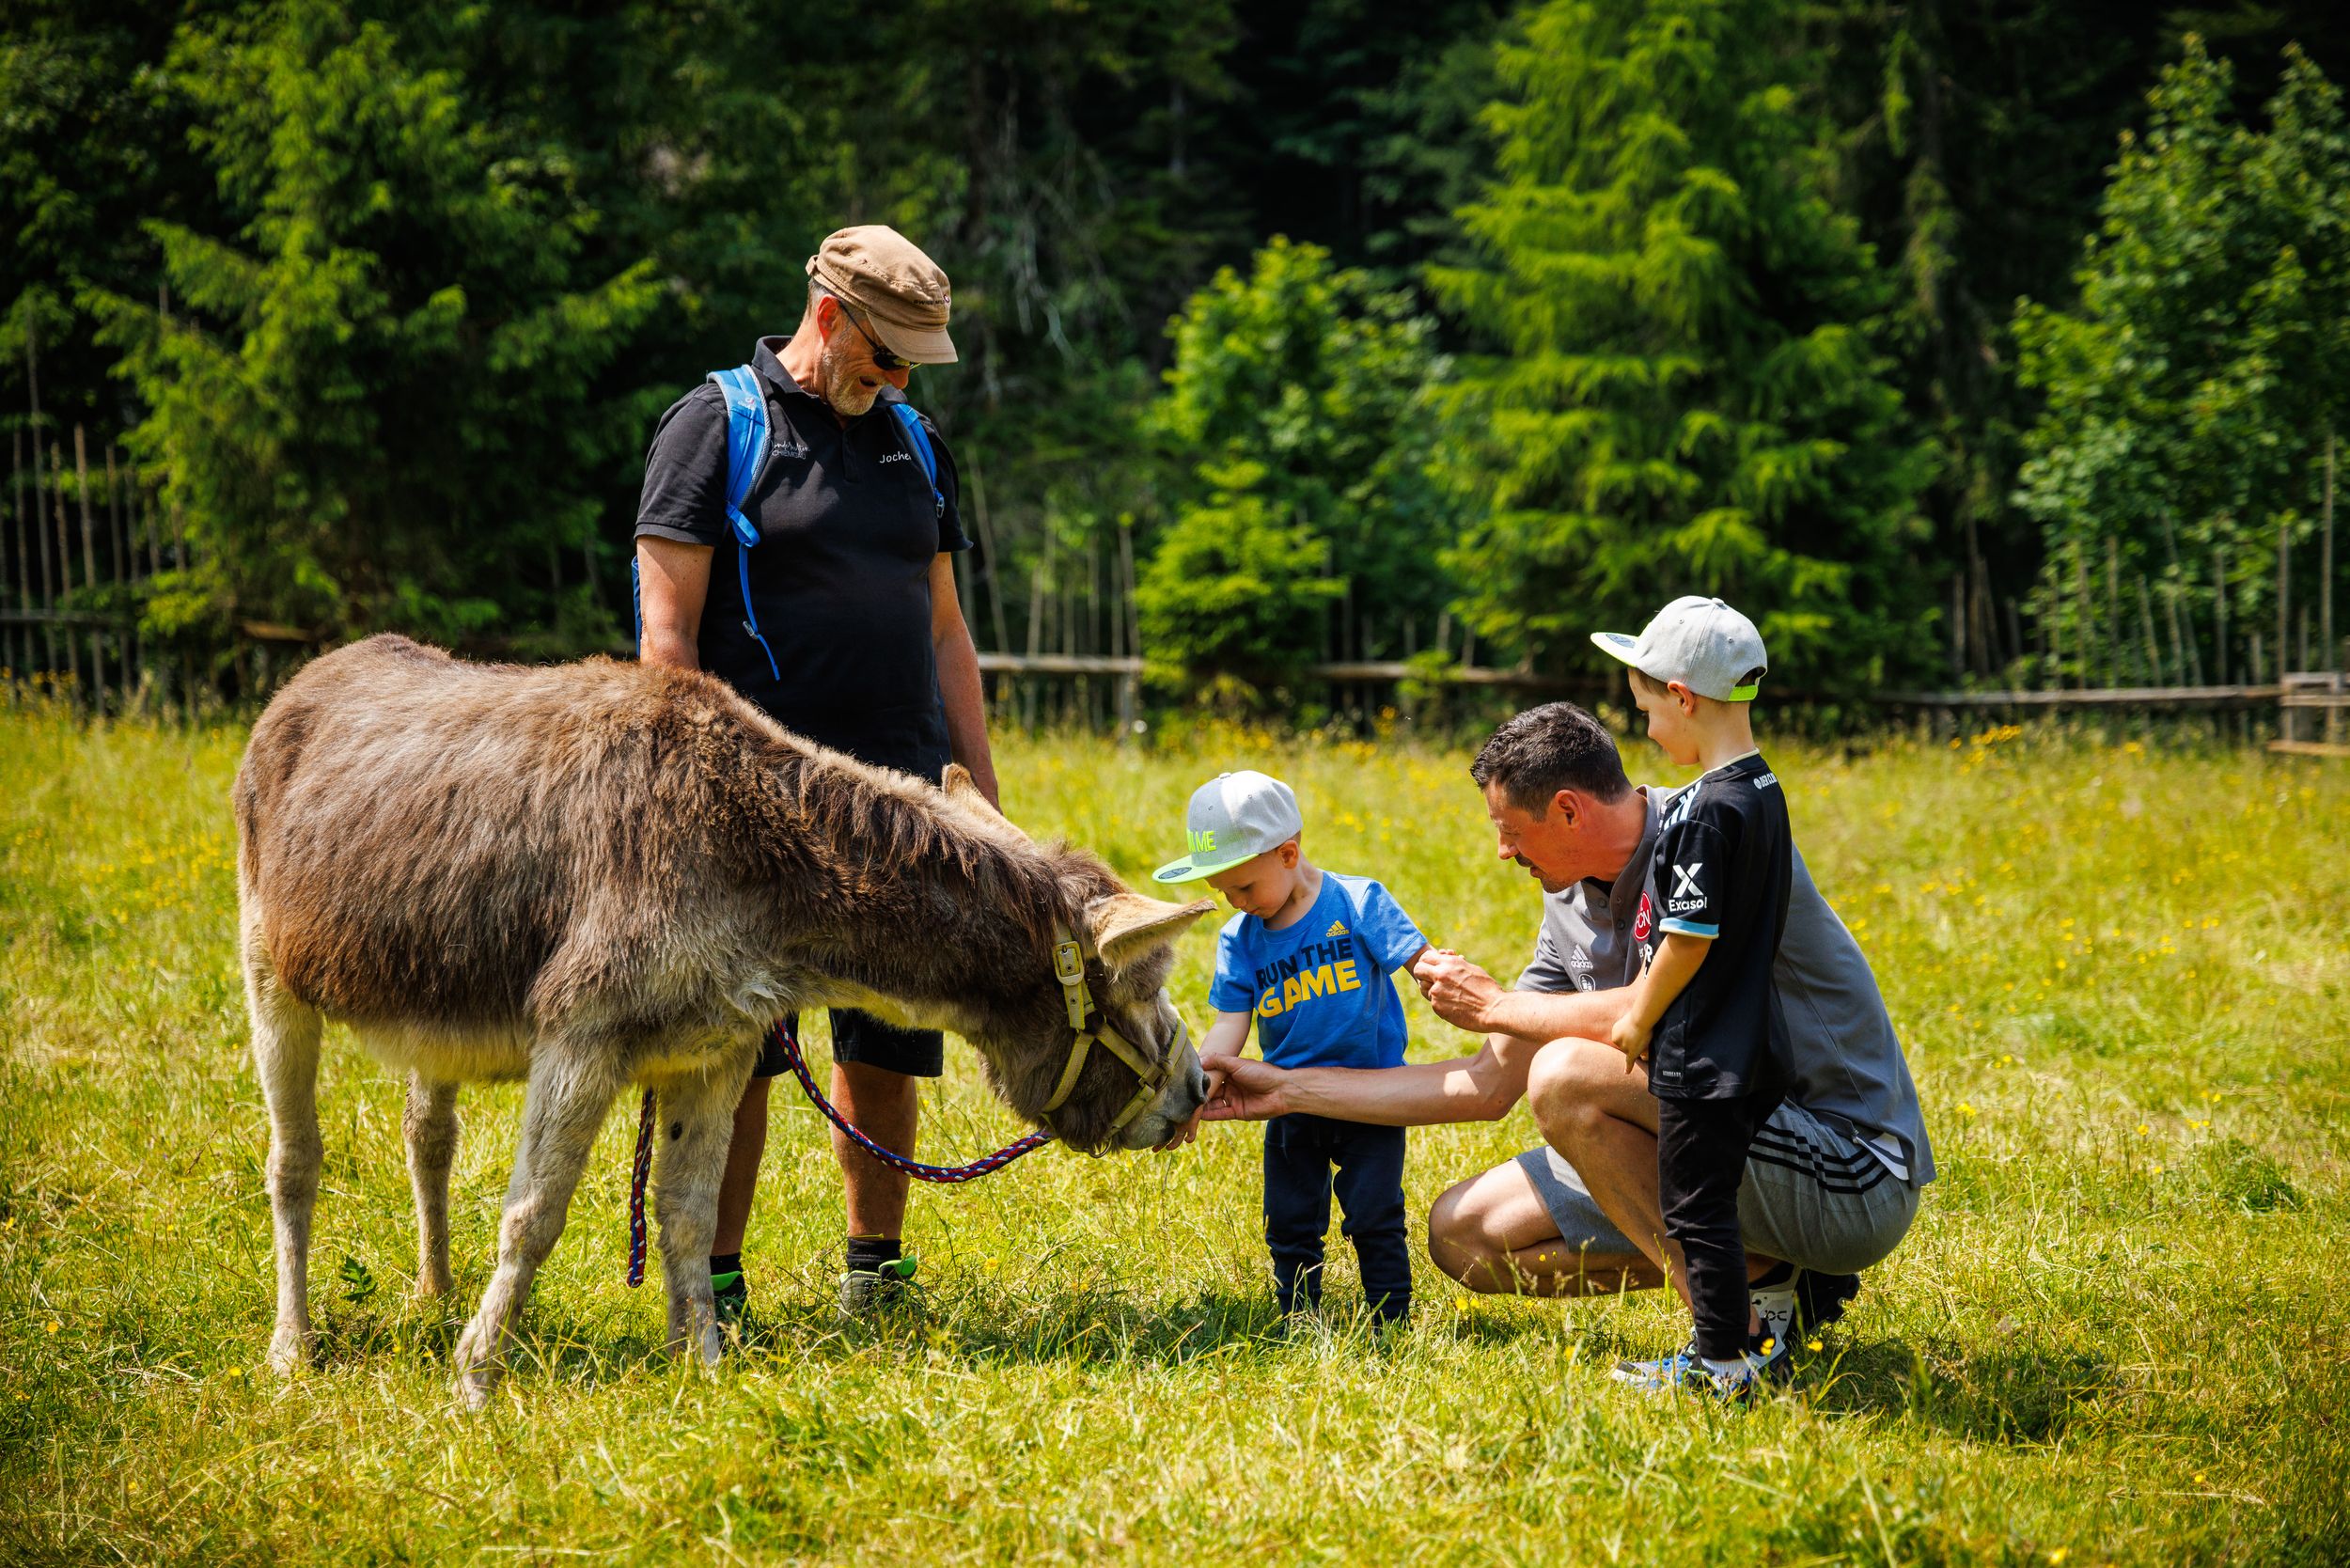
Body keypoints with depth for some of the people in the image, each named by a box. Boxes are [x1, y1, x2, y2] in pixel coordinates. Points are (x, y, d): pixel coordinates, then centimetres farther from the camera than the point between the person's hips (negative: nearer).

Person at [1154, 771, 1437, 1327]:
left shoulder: (1359, 902, -10)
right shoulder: (1239, 941, 1)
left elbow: (1425, 967, -12)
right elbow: (1228, 1030, -2)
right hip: (1293, 1108, 4)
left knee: (1375, 1218, -6)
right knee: (1291, 1224, 8)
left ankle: (1392, 1327, 5)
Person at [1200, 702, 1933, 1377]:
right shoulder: (1572, 906, 10)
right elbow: (1488, 1087, 16)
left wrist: (1495, 1004, -10)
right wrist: (1286, 1090, 15)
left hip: (1852, 1174, -9)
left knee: (1565, 1075, -27)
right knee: (1464, 1232, 6)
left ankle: (1748, 1305, -15)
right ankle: (1761, 1262, 3)